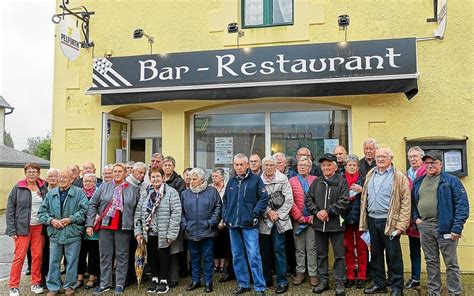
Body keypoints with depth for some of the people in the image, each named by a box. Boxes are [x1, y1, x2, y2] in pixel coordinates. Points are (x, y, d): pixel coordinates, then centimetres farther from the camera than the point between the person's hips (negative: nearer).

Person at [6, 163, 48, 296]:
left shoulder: (43, 188, 5)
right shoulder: (18, 188, -2)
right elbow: (10, 210, -2)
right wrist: (12, 229, -8)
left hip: (39, 227, 3)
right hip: (22, 227, -2)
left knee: (38, 255, 6)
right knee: (19, 256, -1)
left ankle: (36, 283, 19)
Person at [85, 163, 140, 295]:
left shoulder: (133, 189, 2)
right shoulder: (104, 187, 5)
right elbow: (93, 204, 4)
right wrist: (89, 224, -3)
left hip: (124, 227, -1)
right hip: (105, 226, 1)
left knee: (122, 256, 6)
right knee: (105, 256, 8)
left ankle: (120, 284, 16)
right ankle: (104, 284, 19)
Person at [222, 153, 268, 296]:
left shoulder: (255, 179, -2)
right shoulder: (231, 181, 13)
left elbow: (263, 198, -6)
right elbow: (225, 201, 20)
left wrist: (254, 214, -11)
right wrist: (225, 216, 9)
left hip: (249, 225, -5)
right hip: (233, 224, 5)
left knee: (253, 255, -7)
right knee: (237, 255, 12)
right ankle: (243, 284, 25)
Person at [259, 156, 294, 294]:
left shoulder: (283, 179, -1)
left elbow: (289, 200, -4)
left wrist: (278, 214, -8)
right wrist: (268, 211, -11)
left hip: (279, 219, -2)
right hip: (264, 220, 2)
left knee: (278, 249, -3)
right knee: (264, 250, 9)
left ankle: (282, 281, 5)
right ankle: (267, 279, 23)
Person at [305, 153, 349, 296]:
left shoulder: (341, 181, -3)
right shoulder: (316, 182, 9)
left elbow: (344, 201, -12)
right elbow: (308, 199, 6)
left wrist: (327, 211, -16)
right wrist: (317, 212, -10)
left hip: (336, 223, -4)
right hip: (319, 223, 4)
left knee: (339, 255, 4)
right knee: (321, 254, 13)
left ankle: (340, 283, 16)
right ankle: (323, 281, 26)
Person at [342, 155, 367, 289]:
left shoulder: (363, 179, 1)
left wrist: (361, 190, -17)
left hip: (360, 218, -1)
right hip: (346, 218, 1)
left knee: (361, 248, 5)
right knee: (348, 248, 9)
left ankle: (362, 277, 15)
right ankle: (350, 277, 18)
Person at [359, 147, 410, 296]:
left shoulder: (399, 177, -5)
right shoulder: (370, 175, 12)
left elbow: (406, 201, -8)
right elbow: (364, 198, 14)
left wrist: (401, 224, -15)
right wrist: (363, 222, 9)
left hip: (389, 221, -5)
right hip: (372, 220, 5)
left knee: (393, 255, 3)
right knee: (376, 254, 13)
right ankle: (379, 284, 26)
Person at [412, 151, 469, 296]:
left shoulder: (451, 180, -4)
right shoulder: (418, 182, 12)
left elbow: (462, 205, -9)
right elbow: (413, 203, 20)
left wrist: (457, 228, -16)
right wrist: (416, 218, 4)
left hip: (445, 227, -5)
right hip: (424, 228, 5)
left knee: (451, 263, 3)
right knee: (431, 262, 13)